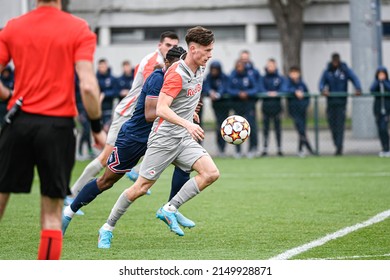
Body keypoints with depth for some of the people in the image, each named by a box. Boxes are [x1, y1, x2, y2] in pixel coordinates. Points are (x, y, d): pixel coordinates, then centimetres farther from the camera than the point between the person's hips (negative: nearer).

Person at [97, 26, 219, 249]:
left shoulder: (200, 69, 7)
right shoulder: (177, 73, -19)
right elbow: (161, 109, -27)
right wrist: (187, 124, -35)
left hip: (184, 138, 7)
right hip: (164, 137, -7)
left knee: (211, 173, -13)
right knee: (141, 188, -3)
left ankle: (170, 209, -4)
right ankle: (108, 228, 13)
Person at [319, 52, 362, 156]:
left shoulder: (346, 70, 2)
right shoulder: (327, 72, 6)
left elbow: (355, 79, -8)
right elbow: (322, 82, -3)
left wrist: (358, 88, -28)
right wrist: (322, 89, -26)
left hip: (341, 101, -2)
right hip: (330, 101, 2)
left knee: (340, 125, -11)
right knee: (332, 124, 3)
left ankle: (339, 147, -12)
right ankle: (337, 146, 16)